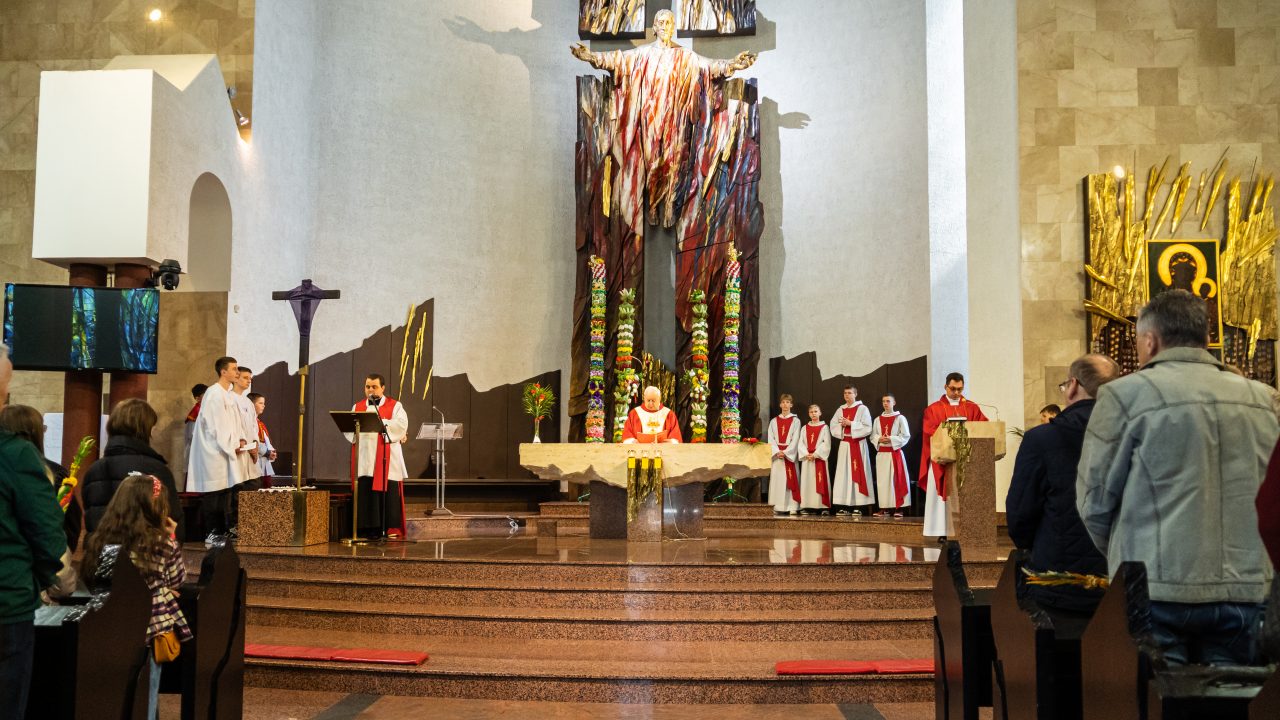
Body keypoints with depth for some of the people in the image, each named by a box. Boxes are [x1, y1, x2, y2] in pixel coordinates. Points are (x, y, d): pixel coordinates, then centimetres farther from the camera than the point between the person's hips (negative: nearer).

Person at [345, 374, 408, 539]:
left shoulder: (395, 406, 8)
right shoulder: (357, 407, 19)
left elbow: (401, 424, -8)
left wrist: (379, 422, -15)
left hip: (387, 459, -3)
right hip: (365, 459, 3)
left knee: (388, 492, -7)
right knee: (365, 493, -3)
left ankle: (391, 529, -3)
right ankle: (367, 529, 1)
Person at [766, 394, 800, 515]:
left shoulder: (795, 421, 5)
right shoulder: (774, 421, 12)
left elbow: (795, 439, -3)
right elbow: (771, 439, 4)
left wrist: (785, 452, -13)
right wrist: (777, 452, -11)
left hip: (790, 454, -2)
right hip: (777, 454, 2)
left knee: (791, 479, -7)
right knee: (778, 479, -1)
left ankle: (792, 507, -8)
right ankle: (779, 507, 0)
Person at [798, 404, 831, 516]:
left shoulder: (824, 427, 3)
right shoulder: (805, 428, 14)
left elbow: (826, 444, -6)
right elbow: (801, 443, 7)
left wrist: (815, 454, -14)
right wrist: (806, 454, -10)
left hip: (819, 458, -4)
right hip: (807, 458, 4)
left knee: (820, 482, -7)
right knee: (807, 482, 0)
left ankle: (823, 506, -7)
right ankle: (809, 506, 1)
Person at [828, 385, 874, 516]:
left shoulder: (862, 409, -1)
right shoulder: (840, 410, 13)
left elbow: (867, 427, -10)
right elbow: (833, 426, 10)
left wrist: (851, 424, -15)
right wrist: (841, 425, -9)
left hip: (858, 445, -4)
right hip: (844, 444, 4)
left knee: (858, 473, -6)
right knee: (843, 474, 0)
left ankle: (858, 505, -4)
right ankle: (844, 506, 1)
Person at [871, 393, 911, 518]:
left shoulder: (900, 418, -1)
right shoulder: (878, 420, 11)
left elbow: (906, 436, -6)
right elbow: (872, 436, 11)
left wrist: (891, 439, -17)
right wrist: (879, 439, -10)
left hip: (895, 453, -4)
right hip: (881, 454, 4)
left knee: (896, 479, -5)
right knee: (882, 480, 2)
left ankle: (898, 507, -2)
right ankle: (885, 507, 6)